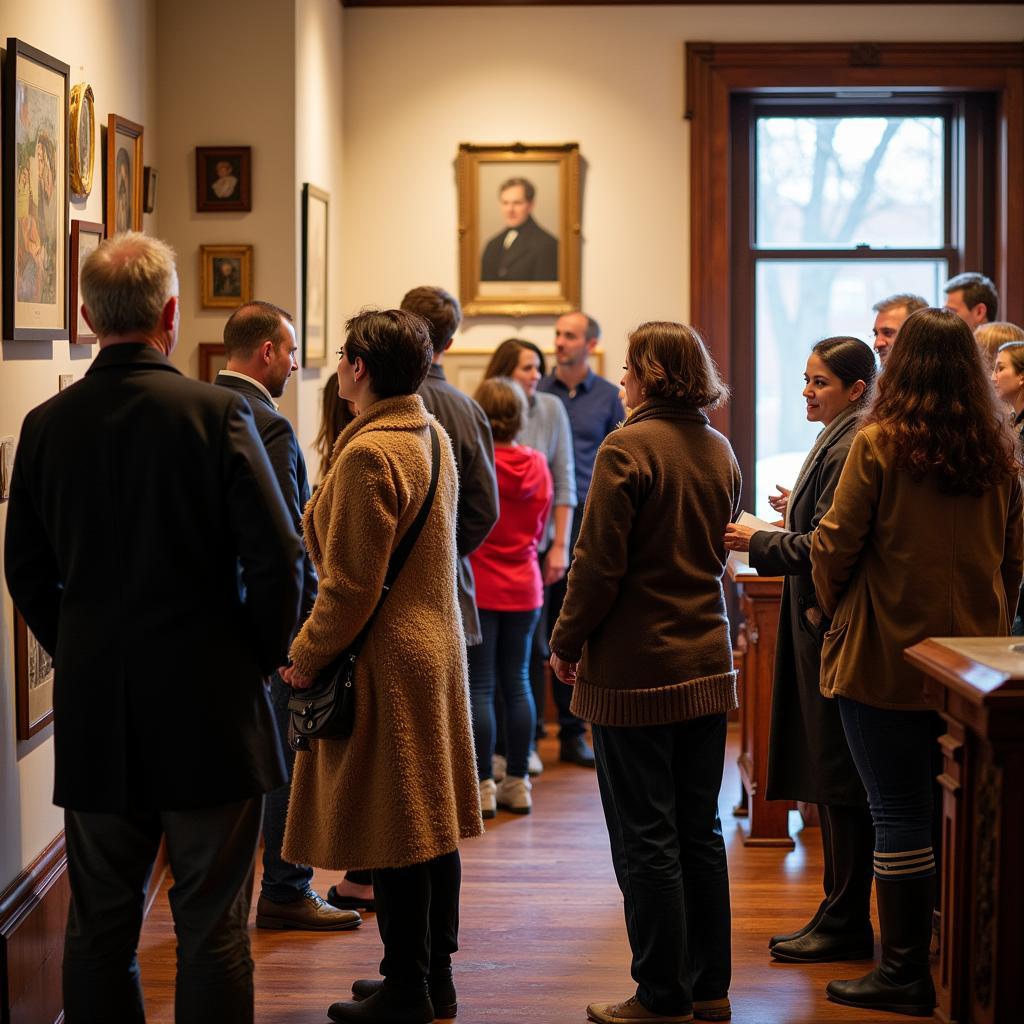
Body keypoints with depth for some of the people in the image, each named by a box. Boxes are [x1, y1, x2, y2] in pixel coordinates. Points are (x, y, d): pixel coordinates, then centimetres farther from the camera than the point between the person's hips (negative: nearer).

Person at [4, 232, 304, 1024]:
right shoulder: (216, 413, -12)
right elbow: (278, 557, -13)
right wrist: (264, 656, 2)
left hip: (92, 717, 3)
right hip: (209, 702, -3)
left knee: (100, 926, 12)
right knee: (213, 925, 5)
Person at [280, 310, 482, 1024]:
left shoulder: (369, 454, -19)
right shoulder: (433, 437, 10)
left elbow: (351, 584, -20)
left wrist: (307, 657, -9)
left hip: (385, 662, -10)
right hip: (437, 643, 10)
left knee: (393, 831, -2)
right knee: (431, 821, 14)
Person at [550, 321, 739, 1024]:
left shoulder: (629, 448, -15)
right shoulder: (720, 452, 8)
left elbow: (600, 562, -15)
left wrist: (567, 644, -4)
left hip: (635, 668, -7)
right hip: (708, 664, 7)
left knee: (645, 841, 1)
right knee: (701, 832, 13)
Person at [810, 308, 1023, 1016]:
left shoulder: (879, 445, -12)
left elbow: (835, 545, -9)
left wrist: (834, 606, 10)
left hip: (888, 657, -5)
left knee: (899, 815, 2)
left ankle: (905, 972, 8)